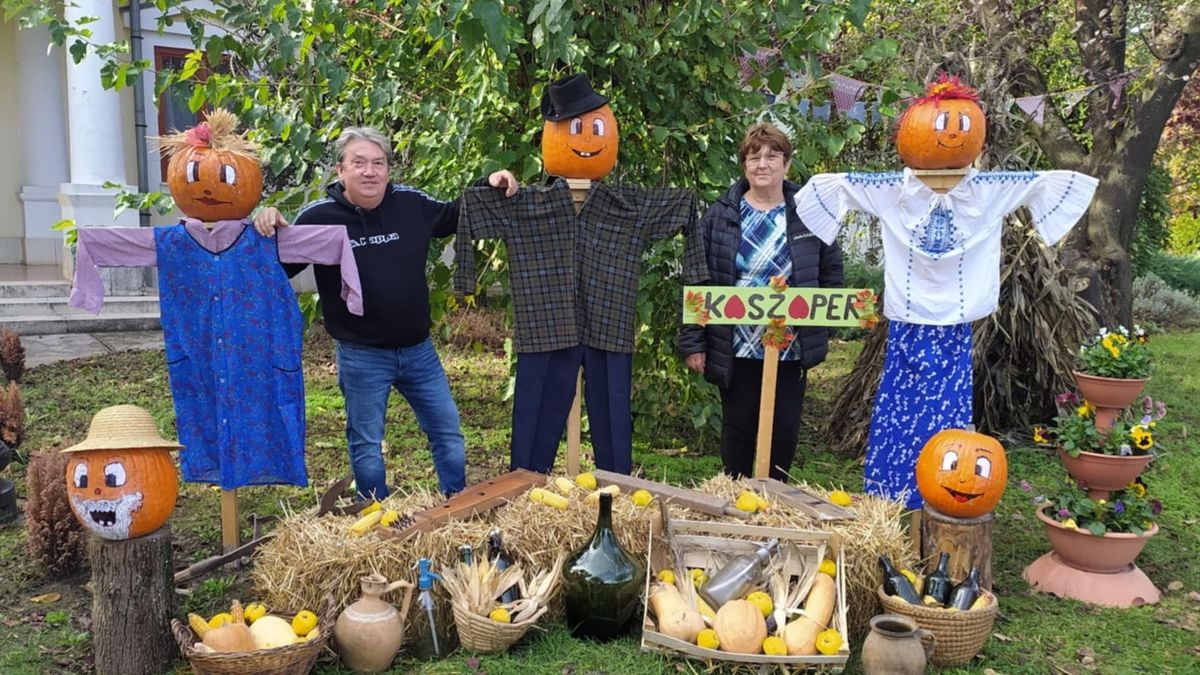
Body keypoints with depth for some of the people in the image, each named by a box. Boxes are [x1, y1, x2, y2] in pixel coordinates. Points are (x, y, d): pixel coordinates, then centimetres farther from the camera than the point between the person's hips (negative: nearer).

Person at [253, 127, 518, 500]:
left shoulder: (411, 203, -3)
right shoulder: (319, 216, -13)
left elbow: (455, 216, 16)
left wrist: (489, 186, 3)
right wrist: (269, 232, -24)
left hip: (418, 349, 4)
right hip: (360, 355, -3)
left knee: (448, 434, 14)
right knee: (367, 446, 12)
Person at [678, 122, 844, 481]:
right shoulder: (720, 215, -2)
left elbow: (831, 274, 8)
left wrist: (820, 330, 3)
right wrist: (692, 341, -7)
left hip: (792, 349, 1)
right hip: (735, 349, -1)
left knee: (785, 430, 9)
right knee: (738, 427, 9)